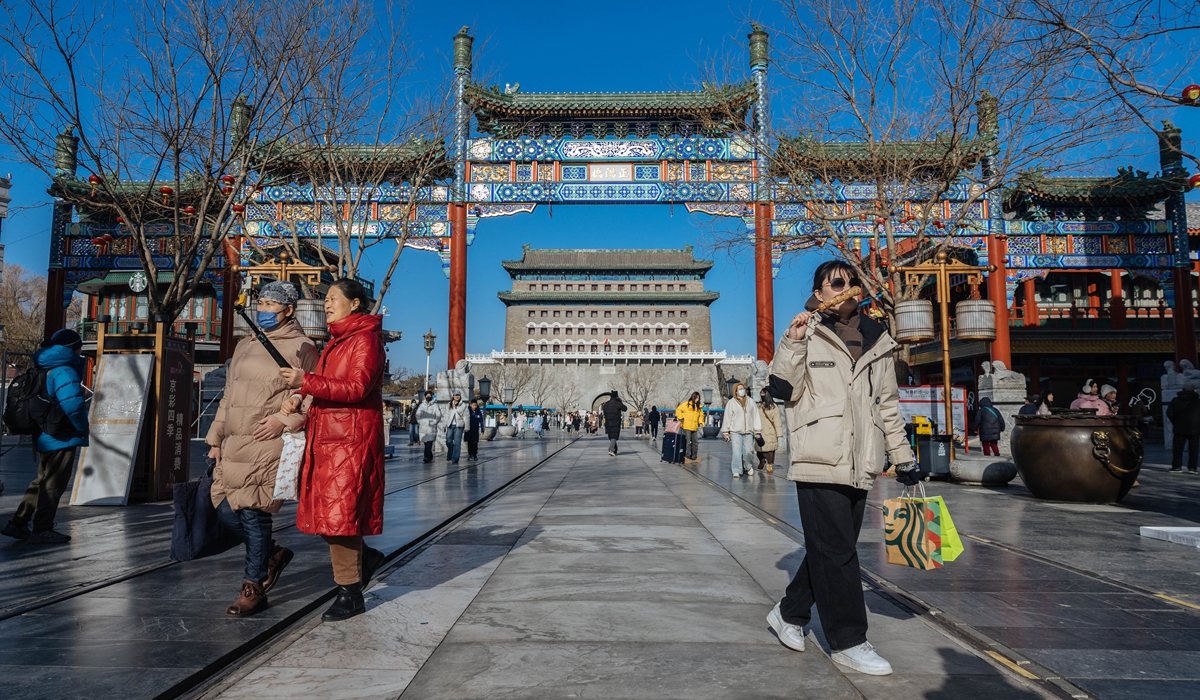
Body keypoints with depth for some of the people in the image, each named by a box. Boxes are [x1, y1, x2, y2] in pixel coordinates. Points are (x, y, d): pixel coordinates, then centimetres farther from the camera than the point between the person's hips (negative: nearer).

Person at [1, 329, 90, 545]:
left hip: (45, 437, 9)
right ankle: (42, 530, 8)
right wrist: (82, 429, -14)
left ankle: (17, 523, 23)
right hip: (62, 438, -9)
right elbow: (73, 404, -29)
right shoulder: (63, 371, -17)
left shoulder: (44, 370, 13)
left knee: (42, 481, 20)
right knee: (53, 485, 0)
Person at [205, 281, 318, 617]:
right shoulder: (244, 346, 20)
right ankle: (272, 554, 30)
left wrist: (285, 420, -18)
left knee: (253, 513, -7)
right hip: (234, 445, 8)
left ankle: (254, 589, 8)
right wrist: (215, 438, 20)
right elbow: (228, 397, 24)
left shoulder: (300, 347, -3)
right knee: (225, 510, 7)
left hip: (269, 445, -8)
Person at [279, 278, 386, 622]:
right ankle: (365, 557, 29)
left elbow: (356, 388, -19)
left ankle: (351, 593, 5)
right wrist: (299, 397, 1)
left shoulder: (366, 339, -9)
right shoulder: (335, 342, 20)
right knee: (324, 510, 9)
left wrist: (307, 381, -22)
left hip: (351, 440, -9)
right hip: (325, 438, 9)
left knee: (340, 512, -6)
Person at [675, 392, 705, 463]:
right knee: (688, 442, -7)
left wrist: (701, 422, 7)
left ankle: (694, 457, 20)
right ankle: (687, 457, -1)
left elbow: (701, 415, 23)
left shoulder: (699, 406, 13)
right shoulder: (686, 404, -6)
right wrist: (681, 418, -11)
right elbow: (678, 410, -4)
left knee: (695, 442, 10)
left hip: (694, 427, 6)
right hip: (686, 426, -6)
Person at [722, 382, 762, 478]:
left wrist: (757, 431, 7)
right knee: (737, 451, -10)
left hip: (748, 432, 2)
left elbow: (756, 416, 11)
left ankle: (748, 467, 23)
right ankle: (737, 471, -4)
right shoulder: (731, 403, 3)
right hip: (735, 431, -2)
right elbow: (727, 418, 5)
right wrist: (725, 432, 4)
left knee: (748, 451, -3)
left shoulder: (750, 402, 10)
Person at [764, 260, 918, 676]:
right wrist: (793, 343, -20)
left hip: (859, 465, 6)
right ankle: (848, 642, 10)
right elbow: (782, 389, -8)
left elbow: (888, 404, 19)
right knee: (836, 552, -3)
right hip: (819, 461, -6)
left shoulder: (878, 343, 14)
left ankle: (789, 614, 29)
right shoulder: (807, 336, 0)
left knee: (831, 549, 12)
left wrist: (902, 456, 18)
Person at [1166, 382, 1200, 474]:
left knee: (1177, 448, 5)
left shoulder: (1175, 401, 3)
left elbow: (1169, 414, 1)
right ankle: (1192, 467, 2)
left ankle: (1177, 466, 3)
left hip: (1179, 428, 1)